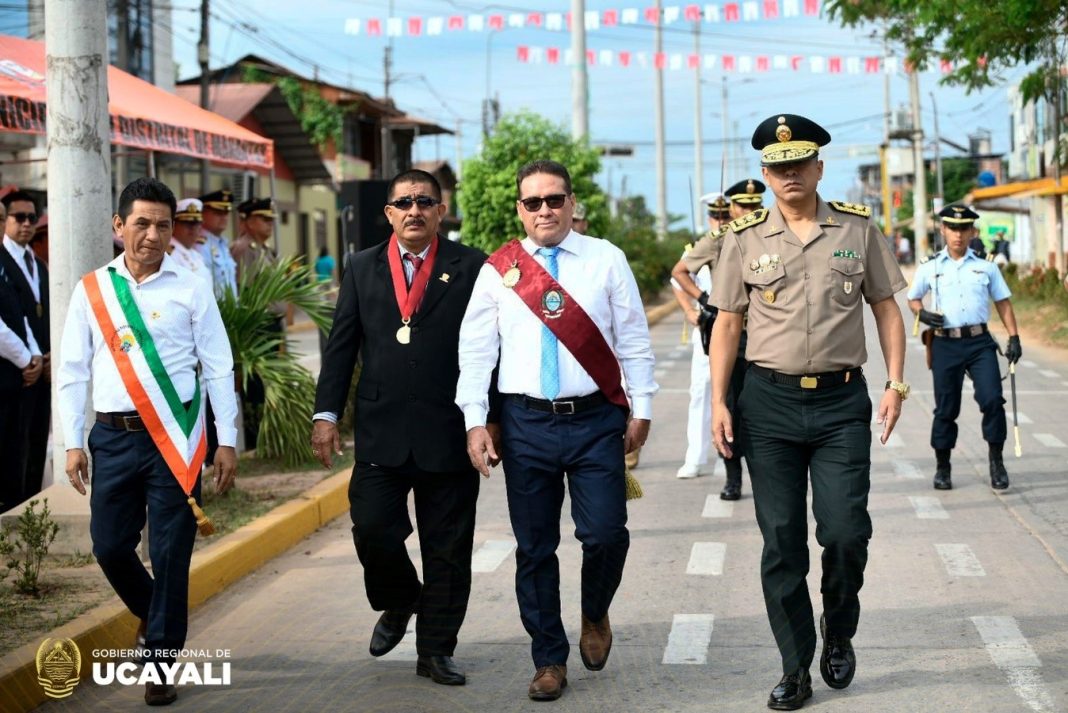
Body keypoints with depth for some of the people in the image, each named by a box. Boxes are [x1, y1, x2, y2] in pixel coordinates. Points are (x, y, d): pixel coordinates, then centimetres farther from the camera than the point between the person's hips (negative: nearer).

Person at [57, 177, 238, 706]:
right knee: (109, 545, 7)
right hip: (114, 436, 2)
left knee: (170, 552, 0)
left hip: (175, 437, -2)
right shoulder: (91, 290, 6)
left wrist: (227, 442, -2)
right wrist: (73, 443, 2)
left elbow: (218, 368, 1)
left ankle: (160, 664, 12)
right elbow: (73, 372, 7)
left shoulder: (190, 289, 0)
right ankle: (153, 613, 37)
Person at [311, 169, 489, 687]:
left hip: (450, 434, -1)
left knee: (447, 548, 4)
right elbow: (341, 346, 9)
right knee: (372, 528, -3)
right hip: (381, 432, 2)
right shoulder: (362, 269, 10)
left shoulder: (470, 268, 2)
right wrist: (326, 414, 2)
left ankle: (436, 649, 17)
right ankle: (397, 605, 27)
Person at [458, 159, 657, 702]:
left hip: (596, 419, -1)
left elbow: (633, 338, 5)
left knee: (606, 534, -8)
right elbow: (475, 350, 5)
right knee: (534, 548, 6)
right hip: (525, 421, 1)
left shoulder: (606, 260, 3)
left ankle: (595, 615, 24)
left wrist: (641, 408, 3)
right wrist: (475, 422, -1)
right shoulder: (496, 270, 5)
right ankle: (549, 661, 20)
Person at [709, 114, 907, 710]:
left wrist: (896, 382, -2)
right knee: (781, 542, 3)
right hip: (769, 402, 1)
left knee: (846, 532, -8)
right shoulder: (745, 237, 4)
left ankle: (839, 632, 22)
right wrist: (720, 402, 0)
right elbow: (728, 323, 7)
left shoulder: (858, 227, 4)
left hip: (842, 400, 0)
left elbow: (886, 308, 8)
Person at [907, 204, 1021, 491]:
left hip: (980, 342, 0)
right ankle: (942, 467, 18)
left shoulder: (985, 266, 8)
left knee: (992, 399, -13)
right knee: (946, 407, 4)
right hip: (946, 345, 0)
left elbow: (1003, 302, 12)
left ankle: (996, 459, 3)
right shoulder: (930, 268, 7)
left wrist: (1014, 338, 3)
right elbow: (913, 298, 17)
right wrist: (922, 313, -5)